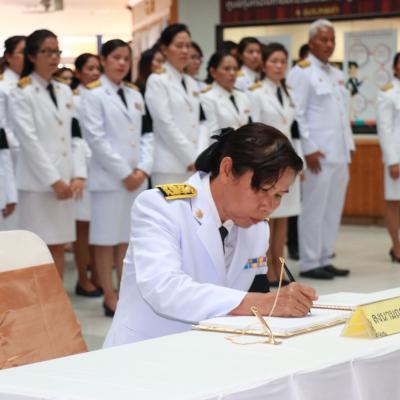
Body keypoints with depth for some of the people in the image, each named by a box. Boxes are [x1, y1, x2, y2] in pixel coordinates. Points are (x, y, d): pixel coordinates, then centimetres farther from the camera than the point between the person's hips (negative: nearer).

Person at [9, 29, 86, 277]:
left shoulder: (65, 92, 14)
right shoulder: (22, 94, -4)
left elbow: (74, 137, 11)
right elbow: (29, 142, -11)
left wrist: (78, 175, -1)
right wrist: (53, 180, -14)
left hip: (66, 182, 5)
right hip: (38, 183, -5)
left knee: (59, 247, 7)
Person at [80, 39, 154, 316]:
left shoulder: (135, 94, 15)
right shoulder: (93, 94, -4)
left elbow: (147, 134, 12)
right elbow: (96, 138, -11)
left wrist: (143, 169, -4)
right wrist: (124, 173, -13)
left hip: (137, 177, 6)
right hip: (109, 177, -6)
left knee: (129, 238, 9)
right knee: (107, 239, -1)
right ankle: (110, 298, 4)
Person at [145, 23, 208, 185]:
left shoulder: (191, 83, 17)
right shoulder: (157, 81, -3)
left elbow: (201, 122, 11)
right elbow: (165, 125, -10)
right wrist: (192, 159, -10)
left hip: (195, 166, 6)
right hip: (170, 166, -6)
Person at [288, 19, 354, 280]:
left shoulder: (337, 74, 18)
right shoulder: (302, 72, -5)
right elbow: (297, 114, -11)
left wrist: (349, 148, 14)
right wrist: (309, 149, -16)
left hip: (340, 154, 8)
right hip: (318, 154, -7)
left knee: (334, 210, 9)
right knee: (314, 209, -5)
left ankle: (324, 259, 17)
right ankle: (309, 263, 2)